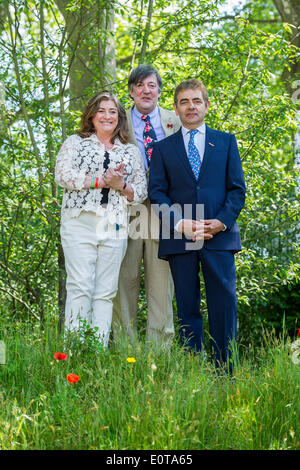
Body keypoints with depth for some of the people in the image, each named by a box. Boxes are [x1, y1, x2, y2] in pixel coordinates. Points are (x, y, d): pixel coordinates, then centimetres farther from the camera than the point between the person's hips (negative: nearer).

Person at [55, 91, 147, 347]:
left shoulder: (131, 151, 19)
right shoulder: (75, 142, 12)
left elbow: (141, 191, 12)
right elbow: (63, 175, -4)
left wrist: (120, 185, -8)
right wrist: (102, 181, -10)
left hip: (115, 227, 3)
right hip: (80, 222, -3)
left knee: (106, 292, 0)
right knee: (80, 287, -11)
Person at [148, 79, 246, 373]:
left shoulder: (226, 141, 15)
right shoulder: (163, 148, 14)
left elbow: (237, 188, 9)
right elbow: (157, 193, 5)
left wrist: (222, 221, -7)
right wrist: (181, 224, -11)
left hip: (220, 235, 0)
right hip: (179, 238, 0)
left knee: (224, 302, -5)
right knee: (187, 307, 2)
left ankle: (225, 369, 1)